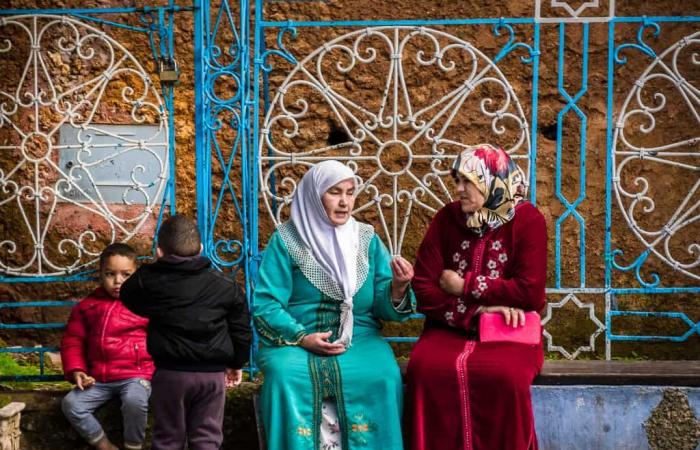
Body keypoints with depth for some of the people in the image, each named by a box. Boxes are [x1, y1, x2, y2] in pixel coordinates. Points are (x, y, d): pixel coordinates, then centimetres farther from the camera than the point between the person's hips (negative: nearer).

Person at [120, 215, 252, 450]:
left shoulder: (148, 281, -4)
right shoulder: (225, 285, 2)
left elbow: (128, 296, 17)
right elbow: (240, 328, 7)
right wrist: (236, 362, 21)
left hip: (170, 372, -1)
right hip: (212, 372, 1)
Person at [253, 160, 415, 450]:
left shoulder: (367, 239, 9)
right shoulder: (286, 239, 1)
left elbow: (384, 307, 3)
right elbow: (265, 306, -6)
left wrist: (398, 288, -19)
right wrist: (302, 338, -19)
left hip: (358, 339, 2)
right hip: (295, 340, -2)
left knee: (382, 377, -29)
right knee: (286, 376, -34)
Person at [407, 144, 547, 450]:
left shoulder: (526, 220, -4)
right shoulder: (446, 219, 4)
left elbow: (530, 291, -14)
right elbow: (424, 291, -1)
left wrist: (465, 287, -9)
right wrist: (478, 310, -13)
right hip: (451, 328, 2)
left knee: (504, 374, -35)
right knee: (426, 369, -29)